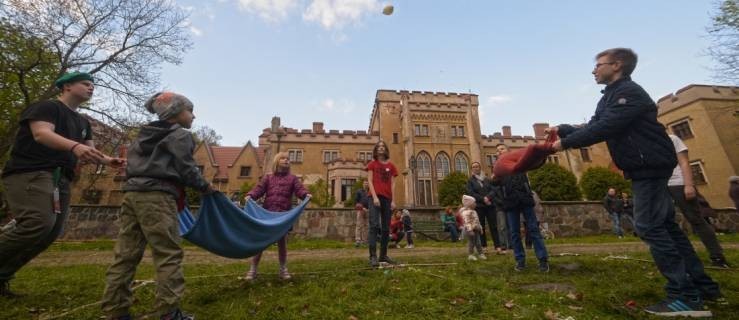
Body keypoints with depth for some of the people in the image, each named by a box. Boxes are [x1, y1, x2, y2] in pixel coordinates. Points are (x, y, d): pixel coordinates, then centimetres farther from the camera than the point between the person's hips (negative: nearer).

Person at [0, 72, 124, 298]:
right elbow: (41, 134, -20)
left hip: (60, 180, 8)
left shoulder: (83, 122, 22)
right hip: (30, 174, -7)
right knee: (39, 224, -25)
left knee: (52, 232, 2)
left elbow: (90, 151, 17)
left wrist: (108, 161, -5)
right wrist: (74, 146, -39)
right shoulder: (47, 107, -1)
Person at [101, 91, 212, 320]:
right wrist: (205, 187, 6)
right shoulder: (181, 135, -1)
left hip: (132, 193, 9)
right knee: (169, 253, -6)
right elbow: (186, 169, -7)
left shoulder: (144, 135, 25)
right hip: (157, 196, -8)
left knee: (126, 254, 8)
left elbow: (134, 165, 24)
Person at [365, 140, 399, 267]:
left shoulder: (391, 166, 14)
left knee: (386, 228, 6)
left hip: (387, 198, 4)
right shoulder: (372, 164, 7)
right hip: (375, 197, -4)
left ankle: (383, 255, 16)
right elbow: (370, 181, -1)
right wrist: (374, 197, -13)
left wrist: (393, 200, 1)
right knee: (374, 225, -14)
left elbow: (393, 184, 10)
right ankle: (373, 256, -14)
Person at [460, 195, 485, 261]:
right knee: (471, 243, -2)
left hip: (476, 229, 9)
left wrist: (480, 228, 22)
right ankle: (470, 255, 8)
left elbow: (477, 221, 23)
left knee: (478, 242, 14)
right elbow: (467, 222, -24)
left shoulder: (473, 211, 16)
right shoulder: (466, 212, -17)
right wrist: (470, 230, -28)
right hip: (470, 230, -9)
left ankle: (480, 254, 23)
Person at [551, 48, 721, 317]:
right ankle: (703, 286, 22)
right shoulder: (611, 96, 15)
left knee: (649, 227, -10)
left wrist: (566, 143, -21)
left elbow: (604, 129, -25)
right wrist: (562, 129, 2)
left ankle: (686, 296, -3)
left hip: (650, 165, -10)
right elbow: (593, 127, 13)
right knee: (665, 226, 13)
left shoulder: (628, 91, -15)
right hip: (644, 167, 10)